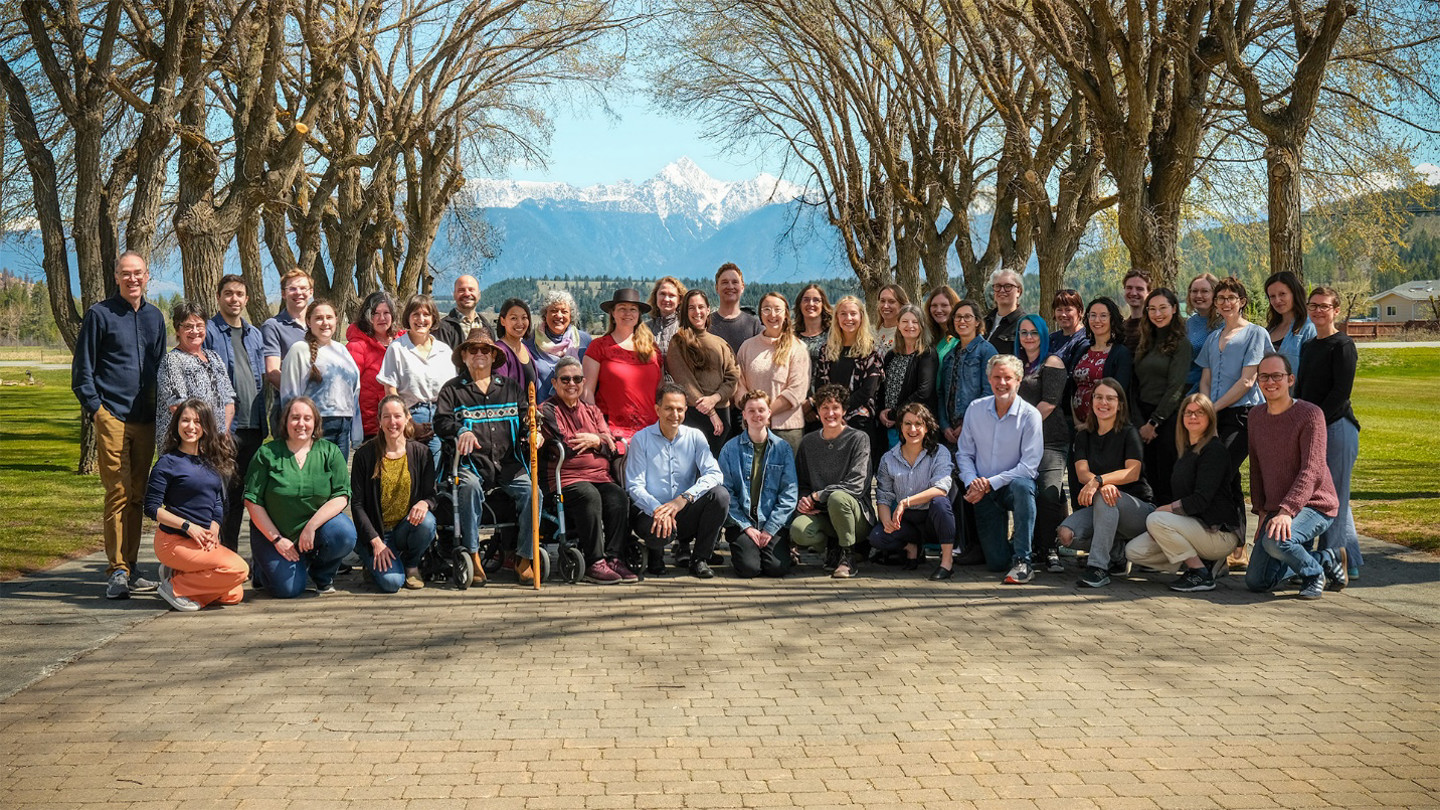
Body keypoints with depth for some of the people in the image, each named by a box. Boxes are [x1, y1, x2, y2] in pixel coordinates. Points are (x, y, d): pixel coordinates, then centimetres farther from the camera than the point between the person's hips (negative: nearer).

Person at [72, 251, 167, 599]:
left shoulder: (154, 317, 15)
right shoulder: (99, 315, 0)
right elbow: (82, 368, 1)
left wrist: (160, 407, 12)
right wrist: (95, 407, -8)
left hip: (145, 419, 5)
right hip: (112, 416, -5)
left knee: (137, 495, 8)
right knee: (118, 494, -8)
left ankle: (130, 567, 16)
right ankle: (117, 572, -5)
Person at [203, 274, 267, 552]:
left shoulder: (255, 334, 17)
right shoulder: (209, 332, -2)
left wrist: (263, 420, 13)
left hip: (252, 425, 6)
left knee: (239, 491, 12)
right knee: (221, 490, -8)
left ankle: (231, 550, 19)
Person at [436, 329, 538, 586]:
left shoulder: (510, 387, 22)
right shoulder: (452, 390, 14)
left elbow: (524, 419, 16)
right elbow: (441, 422, -1)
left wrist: (533, 431, -8)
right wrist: (462, 431, -22)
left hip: (508, 463, 2)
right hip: (471, 462, -2)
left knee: (531, 491, -26)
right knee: (469, 486, -36)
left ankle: (524, 558, -14)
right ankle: (472, 555, -26)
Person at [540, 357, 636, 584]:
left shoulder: (592, 411, 24)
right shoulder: (547, 411, 8)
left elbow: (613, 449, 16)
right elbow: (561, 451, -5)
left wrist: (596, 441, -6)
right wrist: (599, 440, 2)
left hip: (600, 476, 5)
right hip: (565, 478, -5)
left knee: (619, 496, -26)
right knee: (589, 496, -35)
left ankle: (614, 558, -28)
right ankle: (594, 563, -34)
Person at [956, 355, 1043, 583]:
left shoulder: (1029, 415, -10)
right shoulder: (975, 409, 2)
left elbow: (1029, 466, -15)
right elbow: (964, 453, 6)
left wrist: (990, 483, -20)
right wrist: (973, 482, -13)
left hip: (1015, 486, -3)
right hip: (984, 491, 3)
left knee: (1021, 485, -41)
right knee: (996, 562, -8)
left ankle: (1022, 561, -32)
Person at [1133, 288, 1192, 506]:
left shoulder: (1181, 344, -3)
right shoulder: (1146, 345, 16)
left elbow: (1175, 388, -10)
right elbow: (1136, 388, 10)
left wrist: (1154, 422, -12)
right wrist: (1140, 424, -2)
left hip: (1168, 420, -6)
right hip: (1145, 422, 6)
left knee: (1168, 484, -5)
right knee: (1152, 481, 5)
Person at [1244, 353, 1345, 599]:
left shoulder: (1310, 414, -13)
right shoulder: (1256, 415, 8)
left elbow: (1311, 471, -21)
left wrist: (1286, 511, -31)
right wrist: (1262, 512, 11)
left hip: (1314, 505, -7)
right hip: (1275, 511, 7)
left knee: (1276, 541, -37)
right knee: (1256, 582, 2)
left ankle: (1314, 574, -4)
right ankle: (1326, 559, 21)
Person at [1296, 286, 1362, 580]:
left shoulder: (1342, 345, -8)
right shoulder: (1309, 346, 16)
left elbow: (1340, 392, -15)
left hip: (1336, 427, -8)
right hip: (1313, 430, 8)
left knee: (1333, 497, -5)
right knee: (1335, 498, 12)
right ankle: (1350, 563, 20)